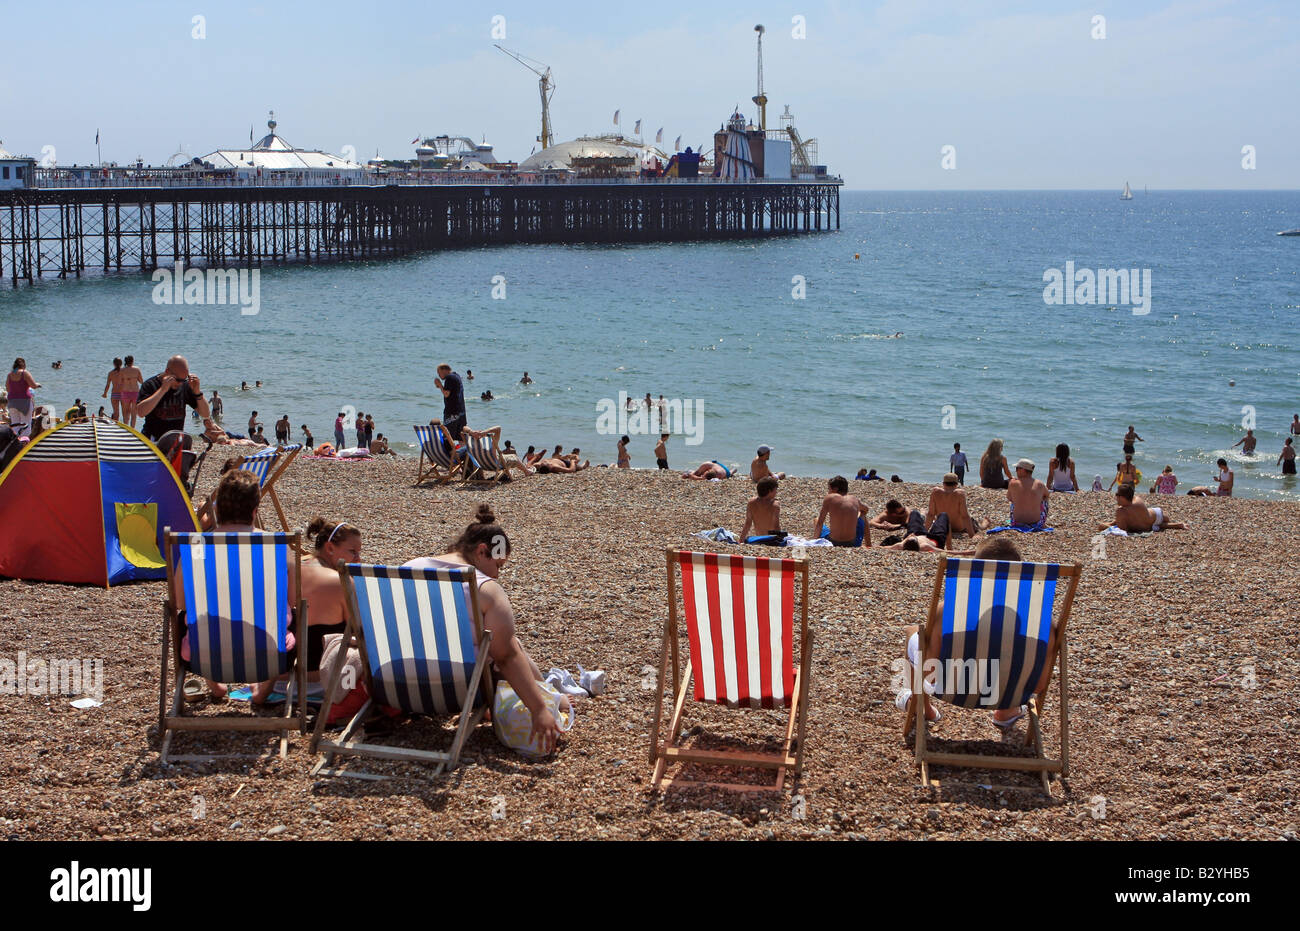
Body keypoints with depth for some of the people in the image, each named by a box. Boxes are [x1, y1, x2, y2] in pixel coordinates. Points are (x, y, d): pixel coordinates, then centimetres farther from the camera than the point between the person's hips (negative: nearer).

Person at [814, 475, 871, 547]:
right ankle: (868, 546, 42)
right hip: (853, 544, 3)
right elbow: (865, 509, 28)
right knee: (862, 515, 31)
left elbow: (819, 523, -4)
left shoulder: (829, 498, -6)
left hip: (833, 543, -2)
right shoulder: (855, 499, 4)